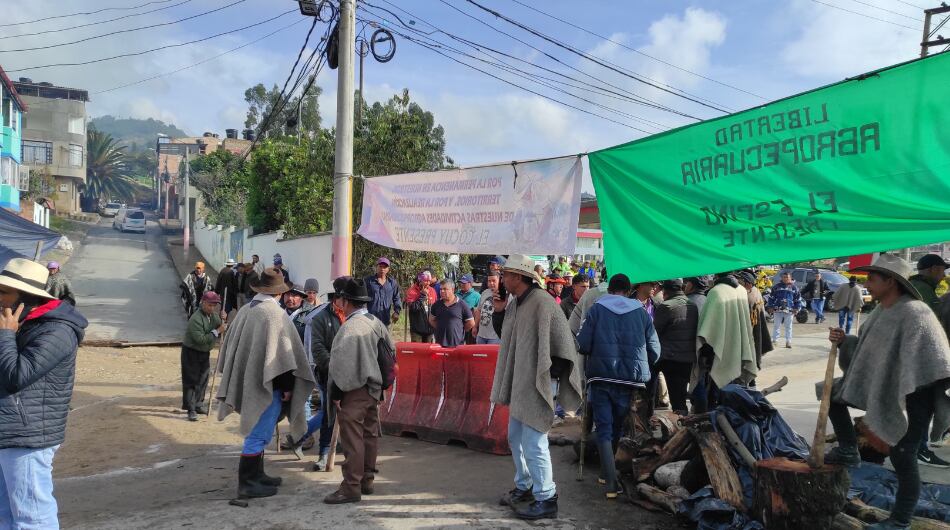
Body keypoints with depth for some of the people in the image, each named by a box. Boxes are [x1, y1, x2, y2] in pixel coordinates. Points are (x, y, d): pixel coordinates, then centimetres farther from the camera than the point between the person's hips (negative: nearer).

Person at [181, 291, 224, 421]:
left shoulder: (215, 316, 1)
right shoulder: (196, 319, -24)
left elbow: (221, 332, 5)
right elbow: (200, 339, -29)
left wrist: (223, 321, -12)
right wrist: (216, 331, -25)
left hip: (205, 352, 8)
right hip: (191, 352, -8)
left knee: (203, 380, 15)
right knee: (191, 381, -6)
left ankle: (198, 405, 29)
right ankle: (191, 409, -4)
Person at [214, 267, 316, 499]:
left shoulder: (245, 310, 5)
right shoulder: (275, 314, -18)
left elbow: (230, 345, 14)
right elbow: (283, 353, -19)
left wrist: (235, 381, 23)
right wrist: (287, 385, -12)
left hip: (247, 382, 8)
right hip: (266, 384, -8)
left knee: (257, 432, 19)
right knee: (258, 434, 0)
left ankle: (256, 475, 28)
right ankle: (247, 484, 6)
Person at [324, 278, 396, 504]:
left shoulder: (350, 327, -17)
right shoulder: (376, 323, 7)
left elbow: (342, 363, -19)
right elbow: (391, 350, 13)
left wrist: (336, 393, -12)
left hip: (354, 391, -9)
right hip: (374, 388, 9)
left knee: (352, 438, -4)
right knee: (370, 435, 14)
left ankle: (351, 487, 1)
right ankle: (367, 481, 25)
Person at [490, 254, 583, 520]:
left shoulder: (542, 302, -19)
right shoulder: (515, 303, 7)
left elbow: (563, 343, -18)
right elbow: (505, 335, 19)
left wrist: (549, 375, -14)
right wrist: (499, 312, 3)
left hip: (535, 386, -9)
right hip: (518, 383, 9)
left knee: (533, 444, -4)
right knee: (516, 438, 20)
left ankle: (546, 499, 11)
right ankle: (524, 487, 37)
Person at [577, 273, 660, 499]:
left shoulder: (596, 309, 0)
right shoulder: (642, 313, 4)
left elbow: (582, 345, -7)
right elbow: (655, 351, 3)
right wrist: (644, 369, 22)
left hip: (601, 376, -2)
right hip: (630, 379, 2)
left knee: (604, 429, 1)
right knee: (618, 427, 18)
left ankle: (611, 483, -8)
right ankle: (608, 472, 31)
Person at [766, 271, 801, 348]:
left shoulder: (794, 288, 6)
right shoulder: (777, 287, 7)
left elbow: (798, 299, 10)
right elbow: (771, 297, 10)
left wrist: (796, 309, 3)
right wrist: (770, 307, 4)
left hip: (789, 311, 0)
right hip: (778, 310, 0)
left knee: (788, 327, 5)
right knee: (777, 326, 5)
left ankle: (788, 341, 10)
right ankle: (774, 340, 12)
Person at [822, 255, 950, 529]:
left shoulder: (914, 313, -23)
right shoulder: (881, 311, 7)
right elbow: (866, 348, 16)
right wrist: (843, 341, -2)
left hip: (911, 397, -9)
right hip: (879, 387, 9)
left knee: (902, 457, -2)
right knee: (833, 392, 13)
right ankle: (848, 450, 25)